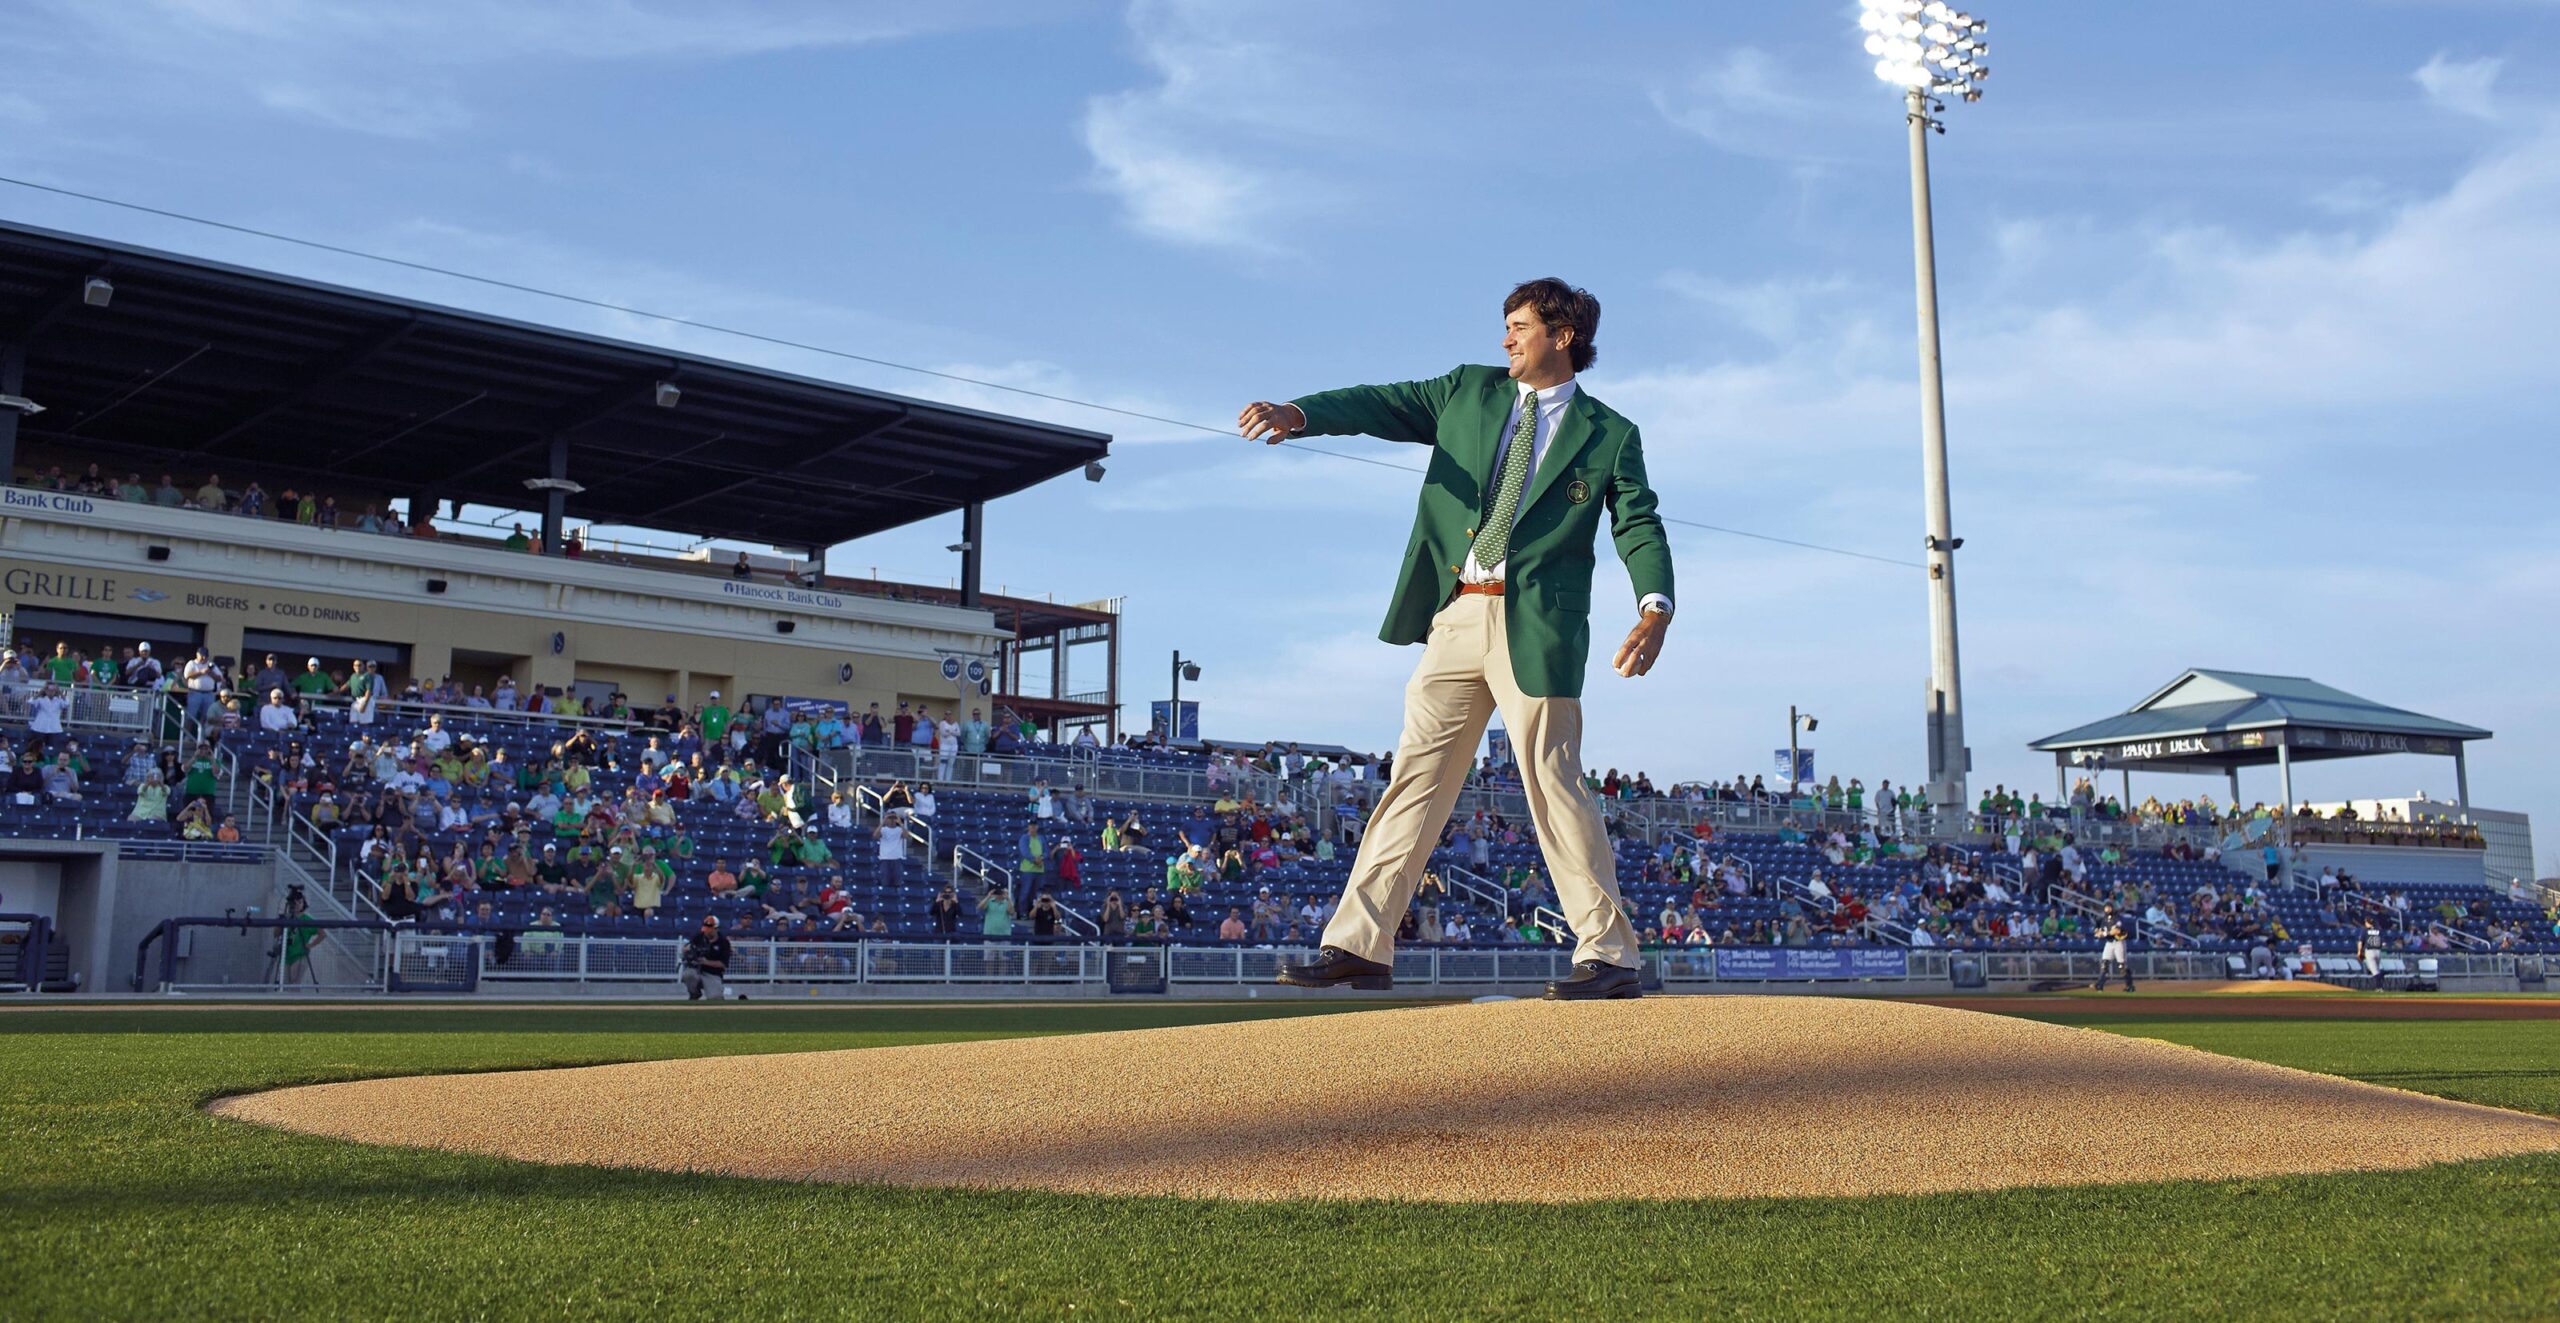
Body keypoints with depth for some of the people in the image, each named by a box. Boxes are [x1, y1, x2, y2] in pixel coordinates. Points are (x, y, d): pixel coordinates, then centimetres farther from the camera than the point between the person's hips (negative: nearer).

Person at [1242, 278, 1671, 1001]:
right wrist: (1299, 414, -13)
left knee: (1553, 783, -5)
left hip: (1536, 624, -4)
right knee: (1416, 777, 4)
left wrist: (1655, 606, -22)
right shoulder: (1469, 391, 14)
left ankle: (1610, 956, 4)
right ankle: (1359, 944, 8)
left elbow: (1640, 527, -2)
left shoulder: (1610, 435, 5)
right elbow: (1383, 405, 5)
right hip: (1455, 617, 4)